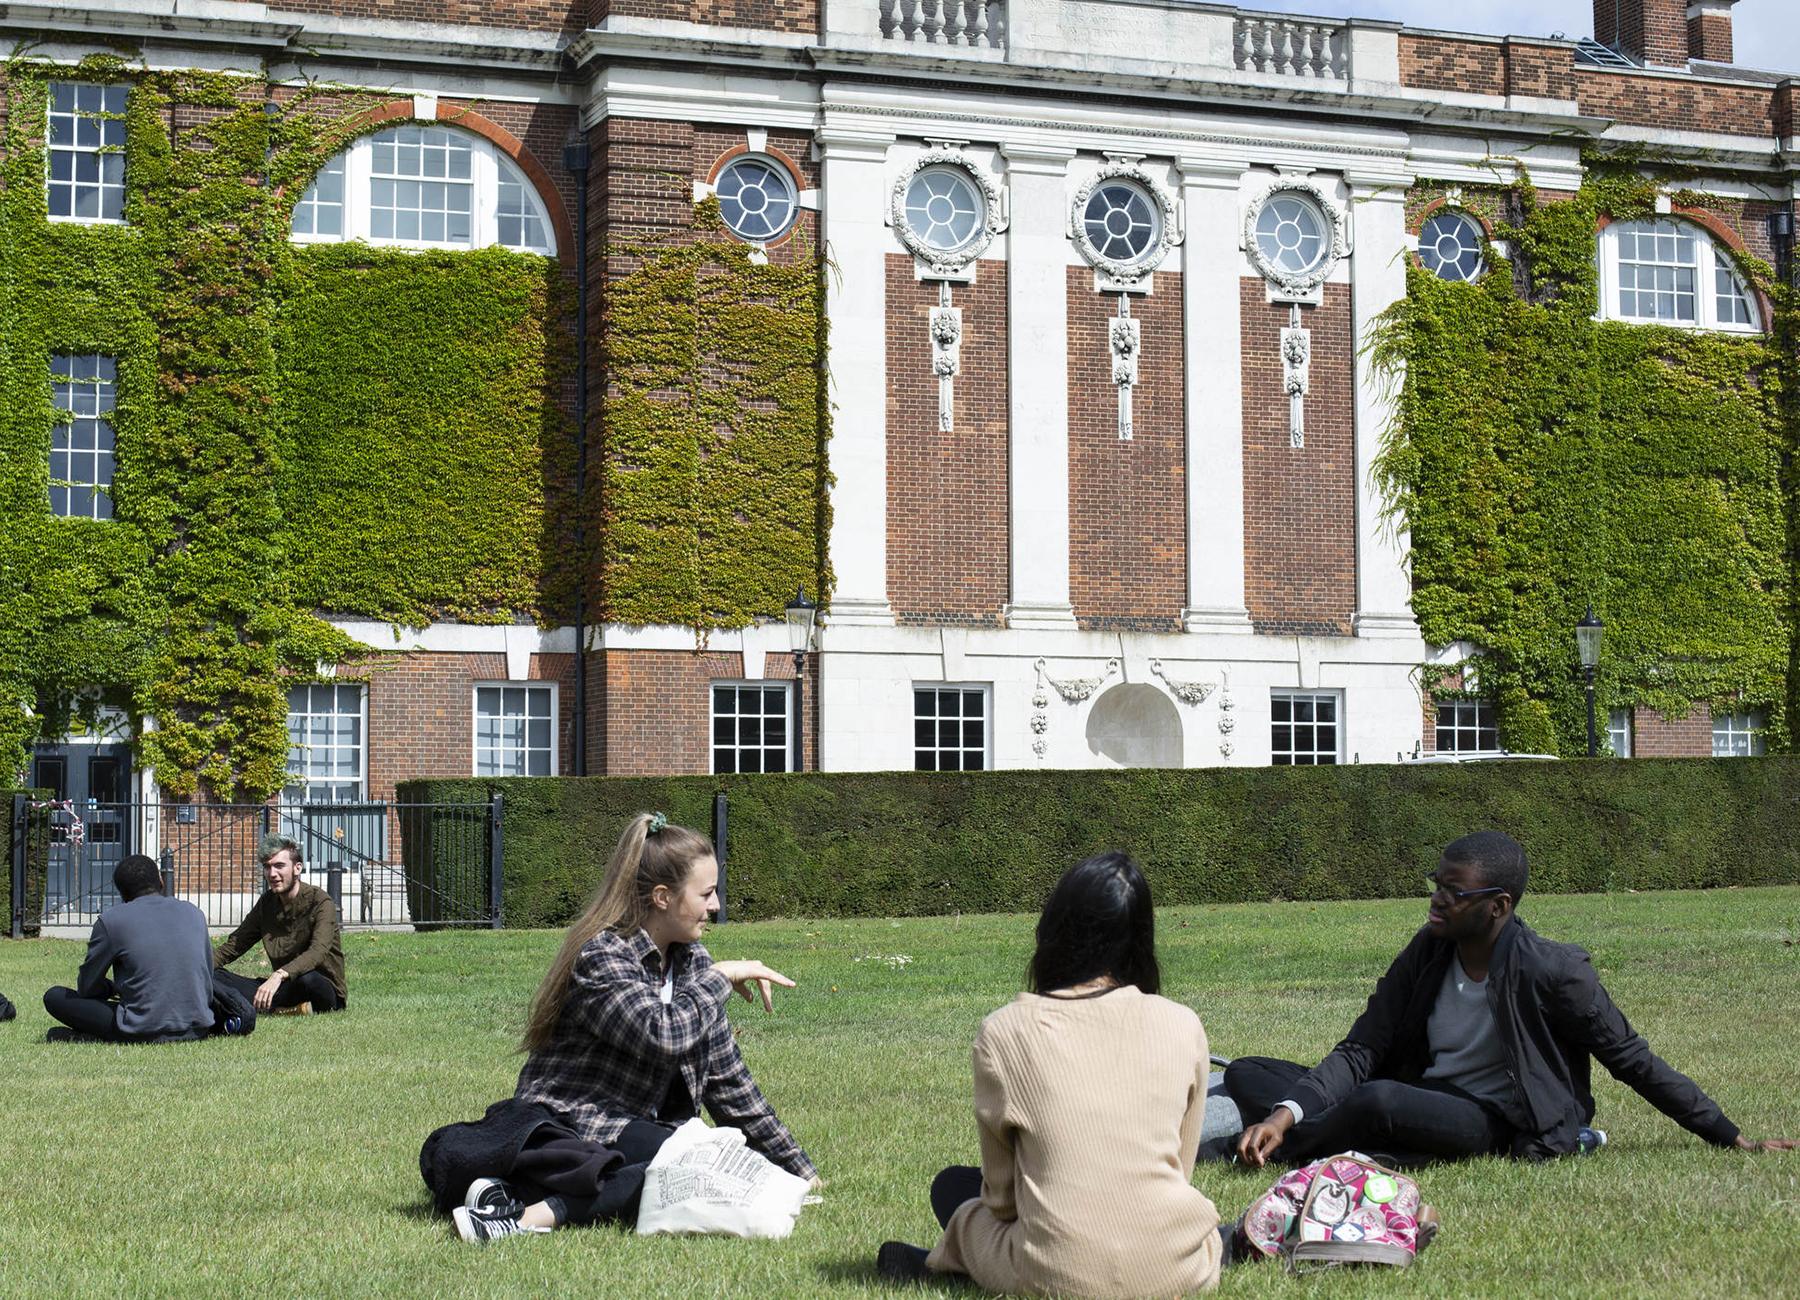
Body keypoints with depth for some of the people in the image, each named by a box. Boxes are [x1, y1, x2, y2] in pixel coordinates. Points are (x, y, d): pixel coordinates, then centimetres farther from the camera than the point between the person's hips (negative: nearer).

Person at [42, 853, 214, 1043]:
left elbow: (86, 987, 6)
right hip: (197, 1031, 4)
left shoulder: (110, 920, -3)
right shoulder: (193, 912, 9)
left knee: (54, 997, 10)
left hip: (143, 1033, -4)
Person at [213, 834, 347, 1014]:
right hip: (287, 989, 7)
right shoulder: (267, 902, 8)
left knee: (307, 978, -42)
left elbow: (318, 952, -30)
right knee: (215, 976, -14)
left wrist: (279, 975, -45)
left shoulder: (320, 902, -13)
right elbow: (233, 945, 9)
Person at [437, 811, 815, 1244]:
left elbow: (728, 1080, 16)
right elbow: (661, 1036, -29)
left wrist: (799, 1169, 16)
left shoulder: (693, 962, 11)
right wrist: (721, 977, -15)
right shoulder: (601, 957, -11)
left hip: (636, 1132, 8)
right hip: (563, 1127, -8)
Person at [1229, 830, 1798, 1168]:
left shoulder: (1552, 971, -15)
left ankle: (1291, 1149, -11)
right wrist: (1285, 1114, -19)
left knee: (1381, 1099, -38)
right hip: (1420, 1102, 6)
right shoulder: (1425, 955, 1)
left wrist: (1736, 1141, 0)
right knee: (1247, 1073, -5)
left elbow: (1633, 1061, -5)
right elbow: (1360, 1052, -2)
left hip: (1490, 1123, -6)